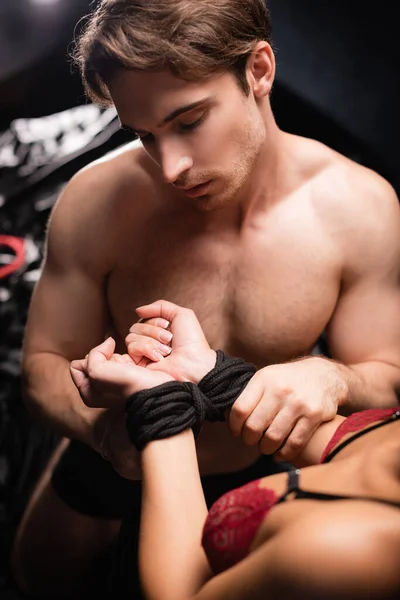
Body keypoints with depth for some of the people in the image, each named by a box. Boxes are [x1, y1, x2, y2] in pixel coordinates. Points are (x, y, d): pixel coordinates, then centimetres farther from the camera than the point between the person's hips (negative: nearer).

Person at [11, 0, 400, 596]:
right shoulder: (96, 202, -29)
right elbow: (45, 364, -18)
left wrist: (332, 379, -41)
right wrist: (102, 425, -40)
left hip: (262, 461, 0)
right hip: (118, 455, 1)